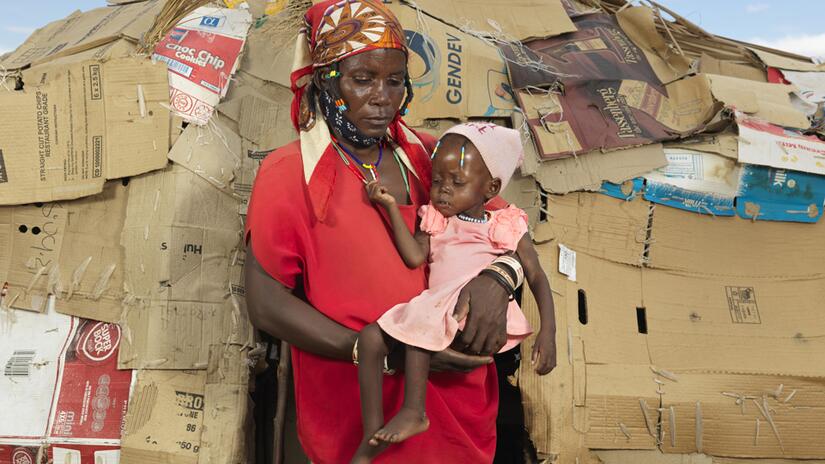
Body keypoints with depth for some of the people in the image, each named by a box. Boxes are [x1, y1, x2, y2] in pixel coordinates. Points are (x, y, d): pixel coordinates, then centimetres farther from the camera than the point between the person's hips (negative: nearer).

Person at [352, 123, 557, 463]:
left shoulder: (507, 228, 8)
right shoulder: (435, 221, 18)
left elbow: (537, 278, 5)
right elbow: (414, 257, 2)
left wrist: (548, 332, -7)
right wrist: (391, 207, -1)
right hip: (435, 314, 5)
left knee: (418, 320, -31)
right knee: (370, 336, -14)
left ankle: (413, 412, -23)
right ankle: (372, 435, -10)